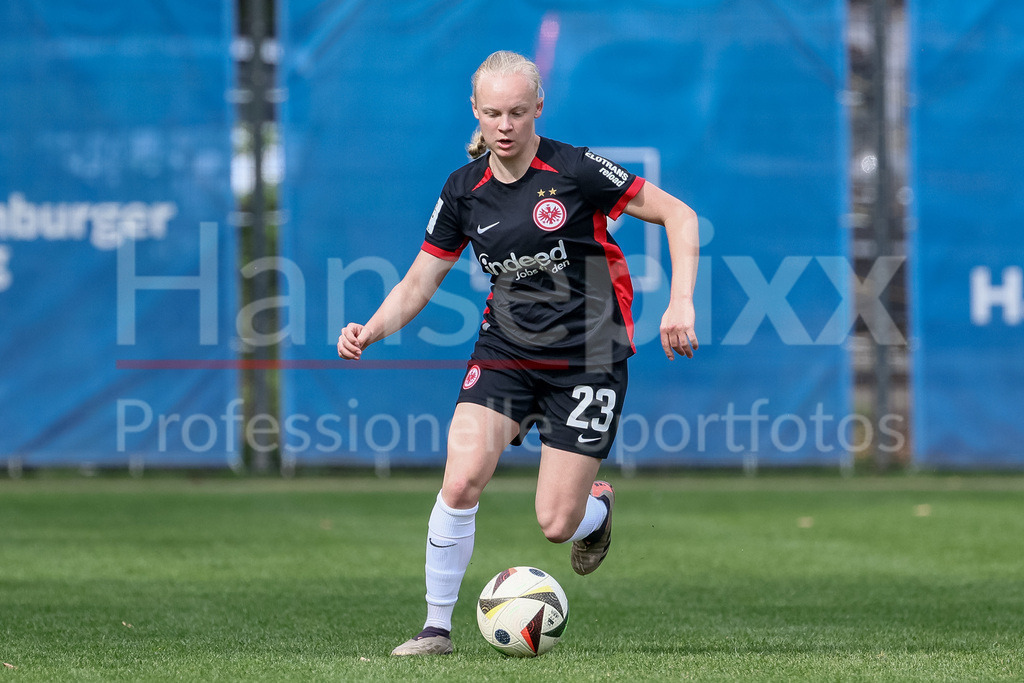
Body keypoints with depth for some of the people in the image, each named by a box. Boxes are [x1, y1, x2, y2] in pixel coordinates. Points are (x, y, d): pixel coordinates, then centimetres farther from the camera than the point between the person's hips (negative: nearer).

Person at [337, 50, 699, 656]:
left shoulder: (574, 170, -13)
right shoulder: (465, 190, -1)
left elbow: (679, 215, -9)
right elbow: (420, 281, 6)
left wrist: (682, 303, -20)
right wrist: (371, 331, -12)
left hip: (586, 360, -3)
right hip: (505, 353, 3)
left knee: (556, 525, -6)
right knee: (461, 481, -18)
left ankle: (597, 505, 33)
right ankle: (437, 626, -2)